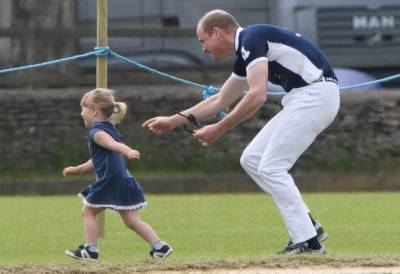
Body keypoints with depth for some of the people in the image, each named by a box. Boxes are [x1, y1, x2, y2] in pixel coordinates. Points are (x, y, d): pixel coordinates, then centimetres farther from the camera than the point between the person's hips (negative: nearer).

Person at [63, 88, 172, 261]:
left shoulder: (96, 131, -7)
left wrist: (128, 151, -49)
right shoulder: (110, 129, 24)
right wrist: (77, 170, 37)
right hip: (123, 180, 9)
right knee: (132, 220, 7)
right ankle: (160, 246, -2)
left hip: (110, 180, -9)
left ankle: (91, 250, 7)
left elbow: (112, 143, -31)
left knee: (88, 212, 8)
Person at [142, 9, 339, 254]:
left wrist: (220, 129, -17)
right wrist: (175, 120, 31)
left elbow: (257, 96, -23)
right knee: (252, 160, 10)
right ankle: (308, 226, 10)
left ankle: (307, 241, -8)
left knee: (271, 168, -10)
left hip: (316, 93, -10)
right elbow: (220, 101, 32)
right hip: (301, 100, 10)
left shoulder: (251, 39, -11)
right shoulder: (245, 54, 19)